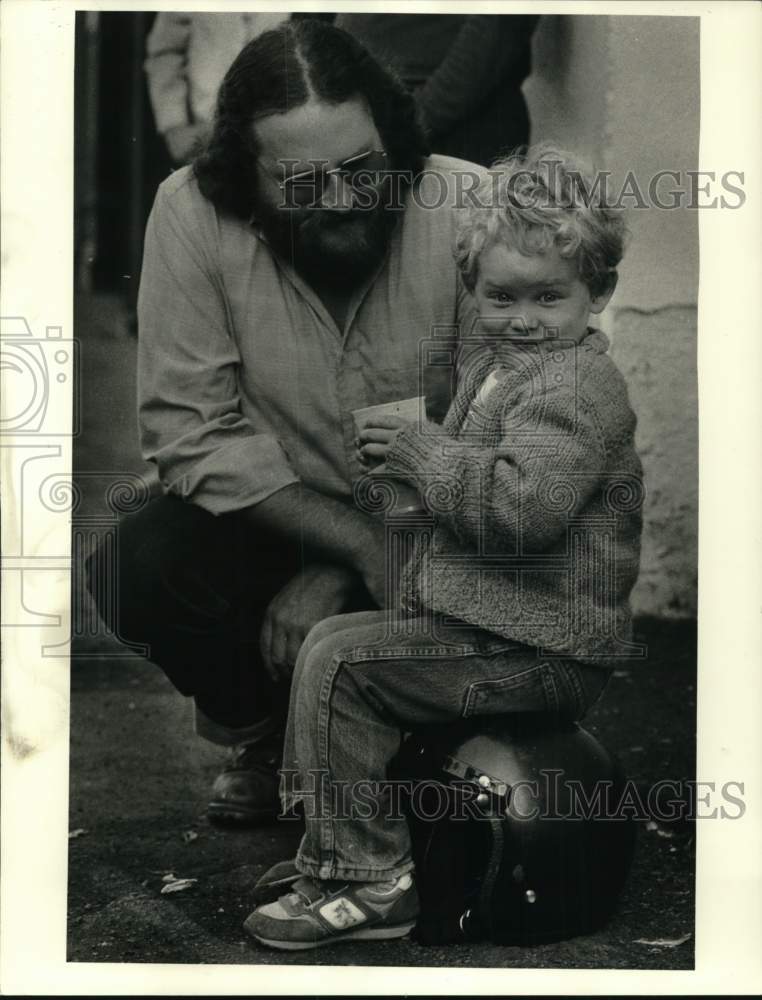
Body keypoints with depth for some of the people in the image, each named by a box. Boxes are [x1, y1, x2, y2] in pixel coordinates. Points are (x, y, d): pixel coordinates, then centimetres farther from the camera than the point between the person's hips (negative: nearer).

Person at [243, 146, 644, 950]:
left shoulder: (576, 388, -18)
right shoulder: (491, 360, 14)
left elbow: (523, 503, -33)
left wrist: (425, 453, -20)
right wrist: (406, 448, 15)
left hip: (539, 652, -11)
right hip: (503, 626, 11)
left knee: (341, 664, -16)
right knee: (333, 636, 17)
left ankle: (370, 882, -7)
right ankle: (333, 844, 26)